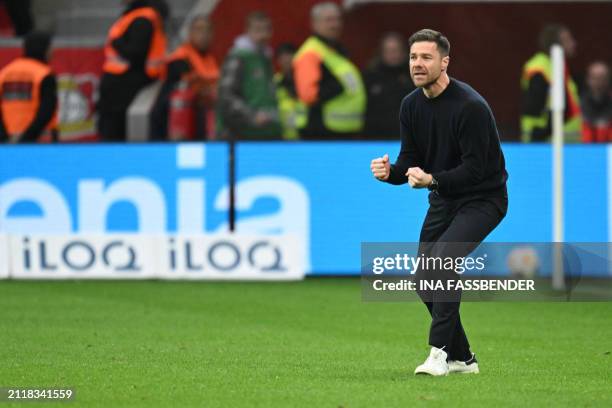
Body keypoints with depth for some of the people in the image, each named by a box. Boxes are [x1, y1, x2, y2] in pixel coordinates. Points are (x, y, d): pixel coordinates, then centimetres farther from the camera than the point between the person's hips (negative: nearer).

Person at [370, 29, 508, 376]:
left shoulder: (471, 106, -23)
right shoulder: (411, 106, 0)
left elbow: (475, 168, -24)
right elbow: (411, 162, 4)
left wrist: (431, 179, -37)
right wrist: (390, 172, -18)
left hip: (483, 198, -8)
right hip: (444, 199, 8)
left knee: (442, 259, -28)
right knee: (425, 280, 3)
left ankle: (440, 352, -21)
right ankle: (461, 358, 17)